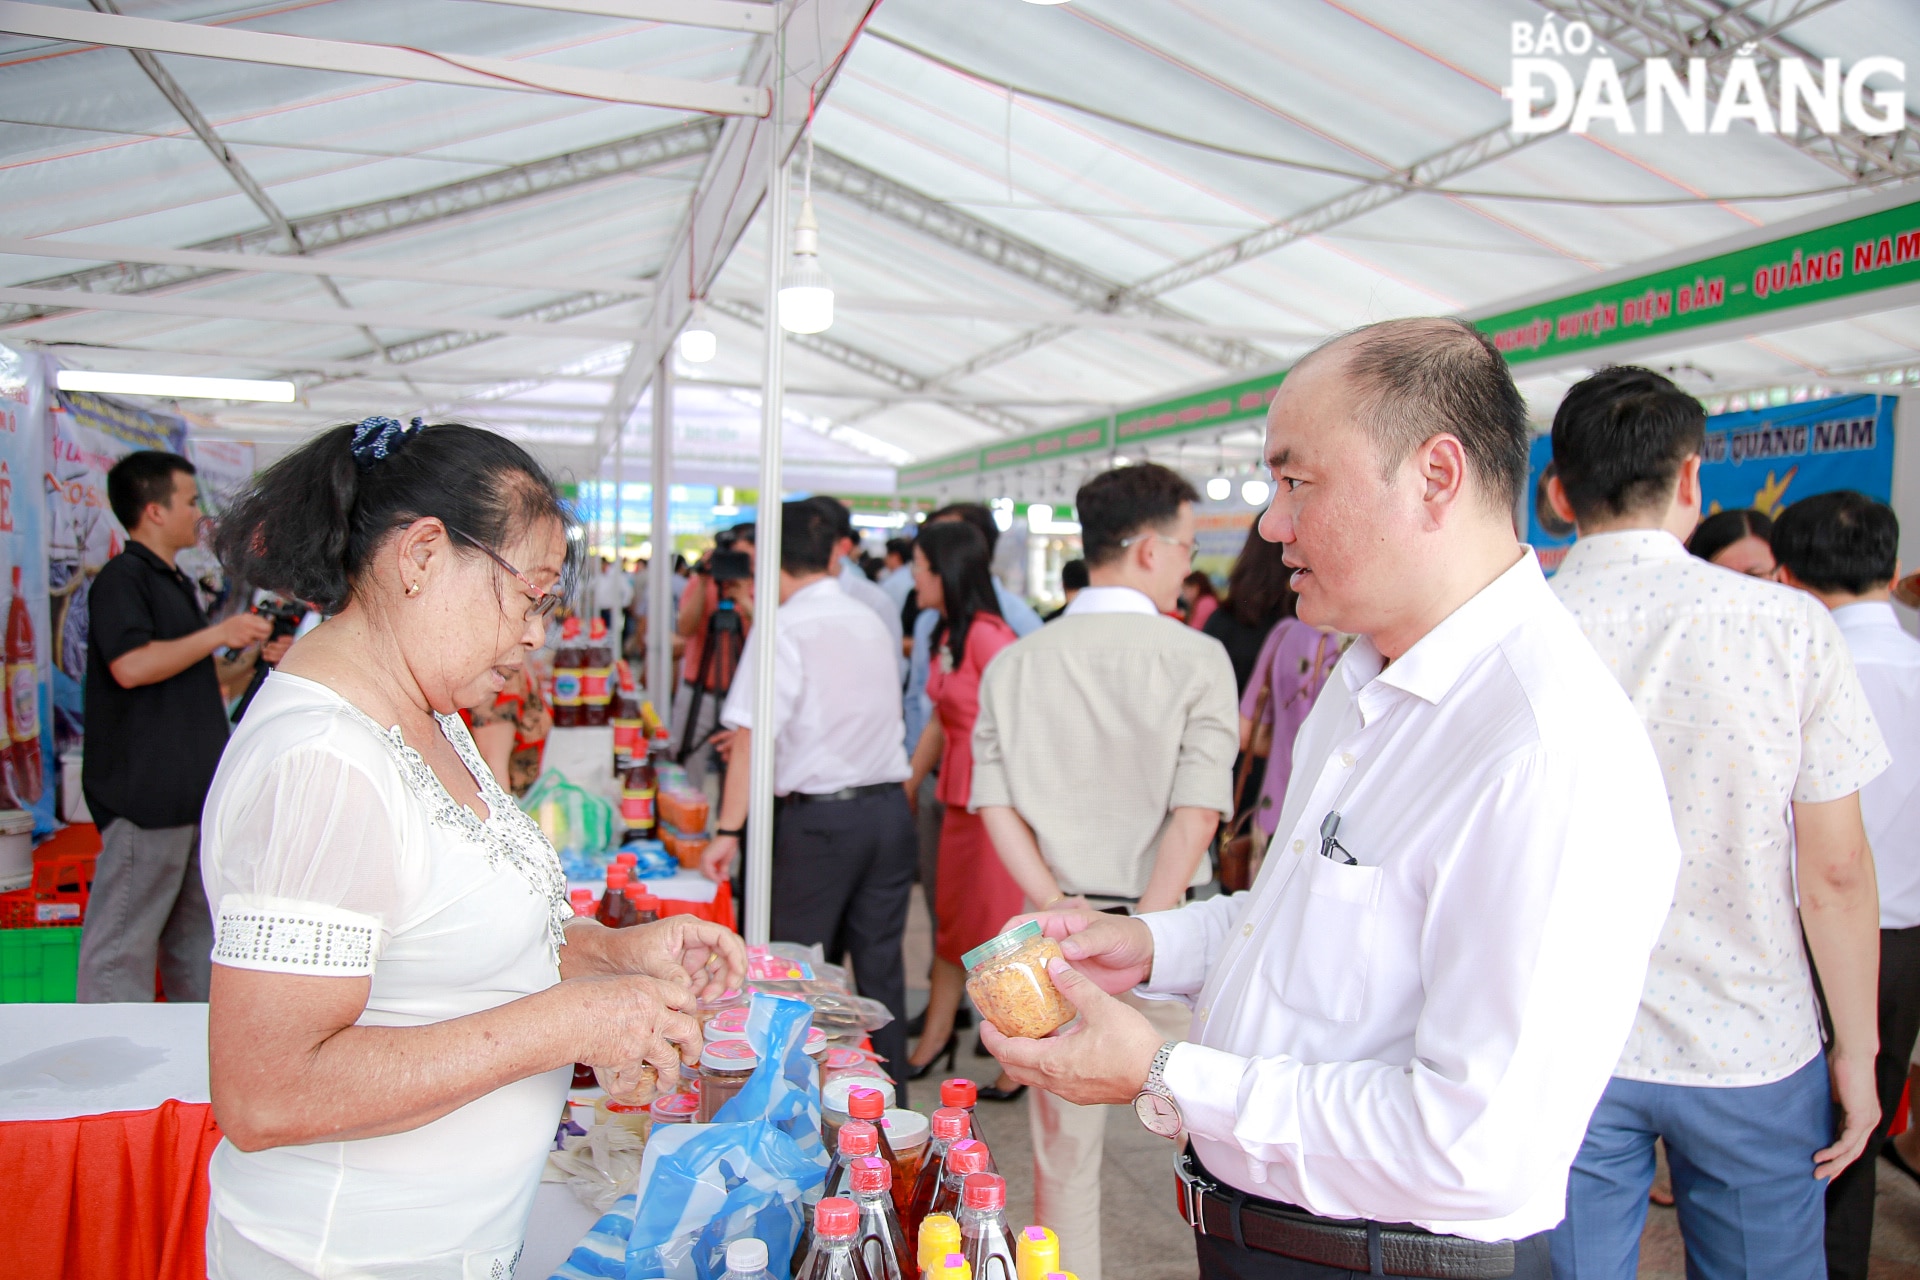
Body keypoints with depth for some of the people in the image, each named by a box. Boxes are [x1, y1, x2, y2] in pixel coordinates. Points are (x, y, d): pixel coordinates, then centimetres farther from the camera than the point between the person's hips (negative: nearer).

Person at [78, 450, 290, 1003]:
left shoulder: (175, 583, 19)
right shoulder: (122, 578, -10)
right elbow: (131, 666, -25)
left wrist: (258, 658, 14)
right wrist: (219, 634, -18)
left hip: (196, 788, 10)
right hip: (144, 794, -10)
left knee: (197, 935, 17)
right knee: (124, 939, -4)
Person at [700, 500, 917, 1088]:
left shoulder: (783, 630, -10)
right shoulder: (872, 623, 10)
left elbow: (753, 737, -18)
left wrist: (728, 830, -16)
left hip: (815, 817, -6)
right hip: (888, 806, 6)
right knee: (881, 966, 13)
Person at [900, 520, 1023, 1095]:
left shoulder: (986, 635, -19)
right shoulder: (948, 634, 10)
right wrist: (907, 787, 21)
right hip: (959, 797, 9)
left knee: (995, 927, 1)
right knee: (952, 918, 17)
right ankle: (933, 1039, 31)